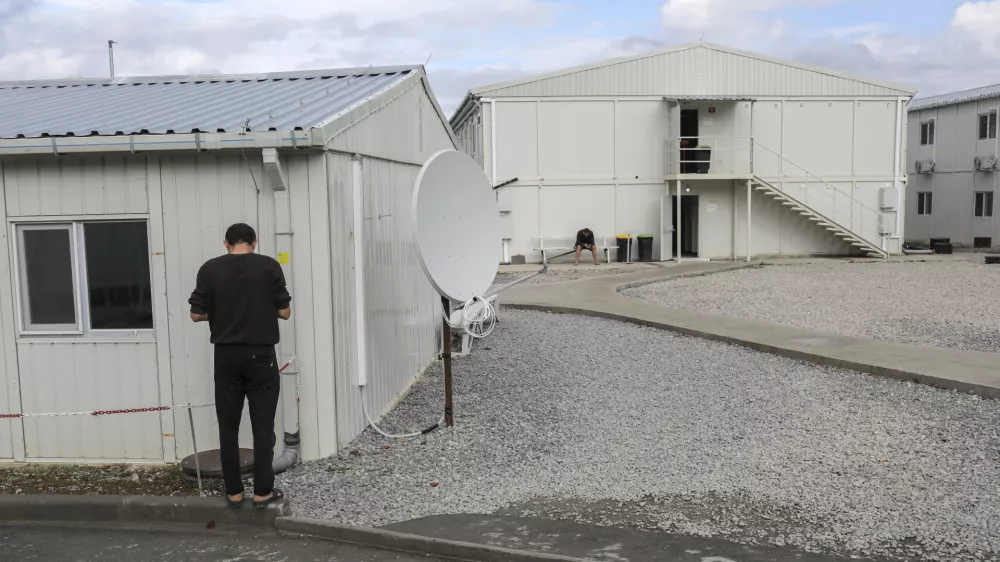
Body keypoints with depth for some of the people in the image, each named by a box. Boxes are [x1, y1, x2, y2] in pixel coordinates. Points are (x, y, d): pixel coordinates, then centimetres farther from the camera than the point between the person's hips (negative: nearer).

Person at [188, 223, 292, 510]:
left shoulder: (209, 269, -1)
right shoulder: (269, 266, -6)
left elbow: (197, 314, 2)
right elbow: (285, 312, -4)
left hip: (226, 355, 2)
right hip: (261, 355, -2)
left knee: (228, 427, 10)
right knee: (263, 426, 5)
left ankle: (233, 492, 15)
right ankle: (263, 491, 9)